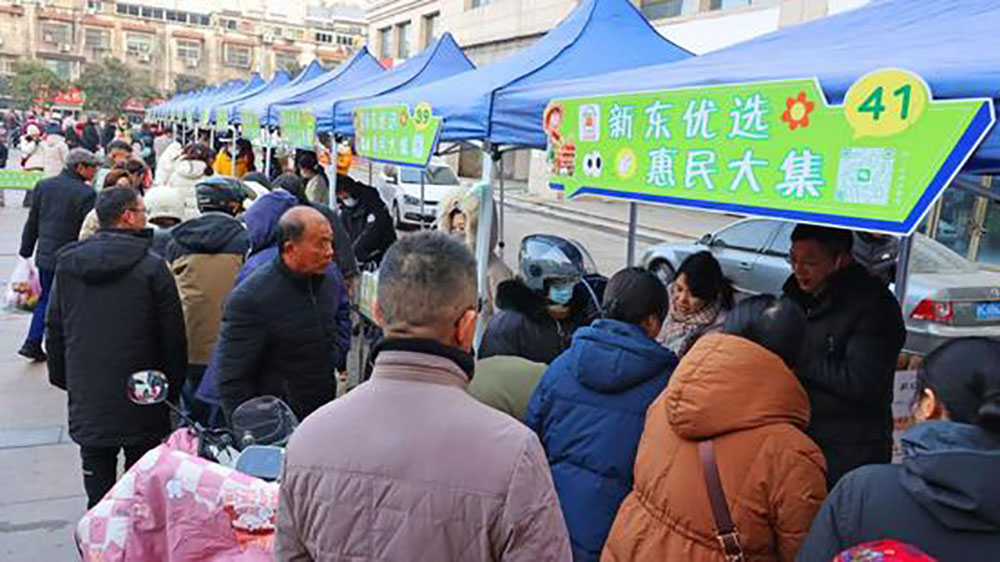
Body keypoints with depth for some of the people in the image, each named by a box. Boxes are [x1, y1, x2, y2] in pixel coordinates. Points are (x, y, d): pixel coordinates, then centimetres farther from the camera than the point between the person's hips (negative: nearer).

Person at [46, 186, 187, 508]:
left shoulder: (66, 265, 2)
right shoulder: (151, 267, -14)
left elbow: (55, 329, 11)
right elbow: (173, 336, -10)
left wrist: (62, 377, 21)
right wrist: (173, 385, 2)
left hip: (86, 399, 4)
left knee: (97, 474, 14)